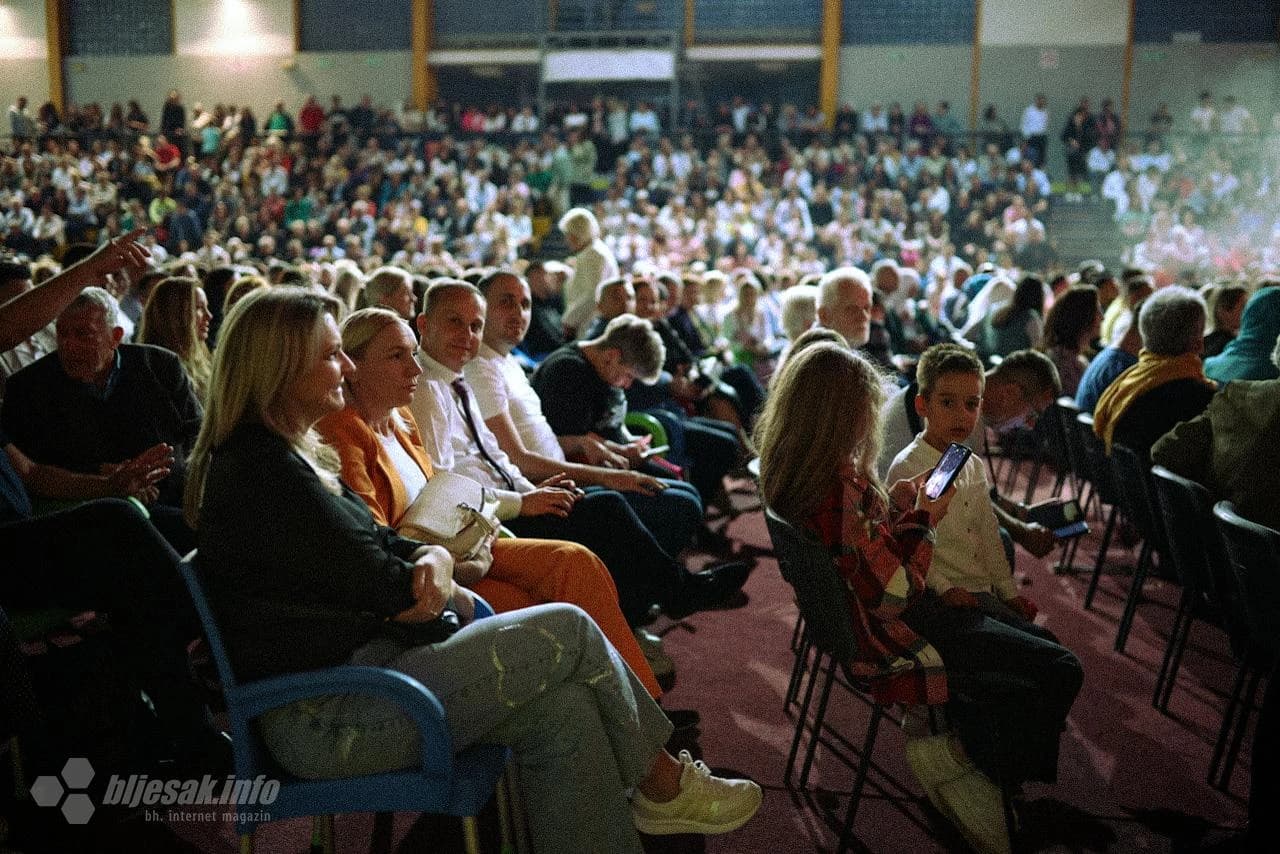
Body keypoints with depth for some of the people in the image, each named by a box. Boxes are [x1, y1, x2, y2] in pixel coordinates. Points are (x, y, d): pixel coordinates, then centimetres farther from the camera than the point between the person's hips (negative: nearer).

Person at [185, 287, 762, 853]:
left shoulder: (290, 454, 15)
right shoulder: (260, 468, -18)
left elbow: (381, 543, 13)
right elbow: (378, 583, -18)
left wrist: (433, 560, -9)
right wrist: (443, 590, 3)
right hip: (324, 717, -10)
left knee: (564, 706, -6)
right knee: (567, 631, -10)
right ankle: (663, 784, 10)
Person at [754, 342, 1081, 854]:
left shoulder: (787, 469, -3)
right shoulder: (842, 485, -31)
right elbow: (895, 594, -26)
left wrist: (895, 506, -1)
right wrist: (922, 520, -13)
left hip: (849, 616, 10)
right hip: (885, 641, -10)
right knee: (1058, 672, -3)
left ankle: (938, 726, 17)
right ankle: (952, 749, 12)